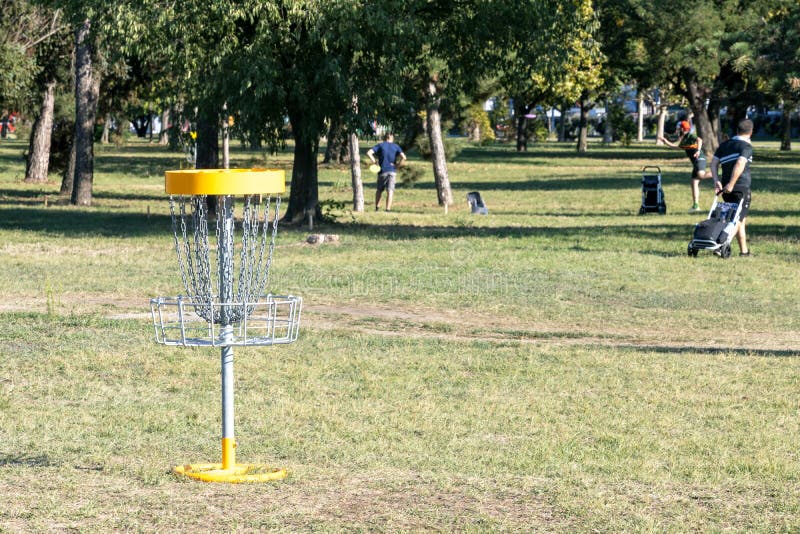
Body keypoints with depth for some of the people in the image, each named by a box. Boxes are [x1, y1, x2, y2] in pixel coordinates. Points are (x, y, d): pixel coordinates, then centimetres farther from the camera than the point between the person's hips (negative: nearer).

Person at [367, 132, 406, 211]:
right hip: (392, 171, 0)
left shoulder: (380, 145, 5)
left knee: (379, 190, 17)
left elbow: (369, 153, -7)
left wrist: (374, 162, -2)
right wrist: (398, 165, 0)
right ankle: (388, 209, -11)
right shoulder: (396, 147, 7)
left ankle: (376, 207, 15)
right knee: (390, 191, -3)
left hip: (382, 171, 0)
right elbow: (403, 157, -8)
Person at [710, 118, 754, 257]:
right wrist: (731, 184, -21)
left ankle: (744, 250, 19)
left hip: (726, 189, 6)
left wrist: (716, 181, -2)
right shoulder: (747, 147, -6)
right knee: (739, 218, -3)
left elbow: (714, 162, 6)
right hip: (742, 187, -6)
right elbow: (740, 164, -21)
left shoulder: (724, 145, 14)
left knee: (740, 219, 17)